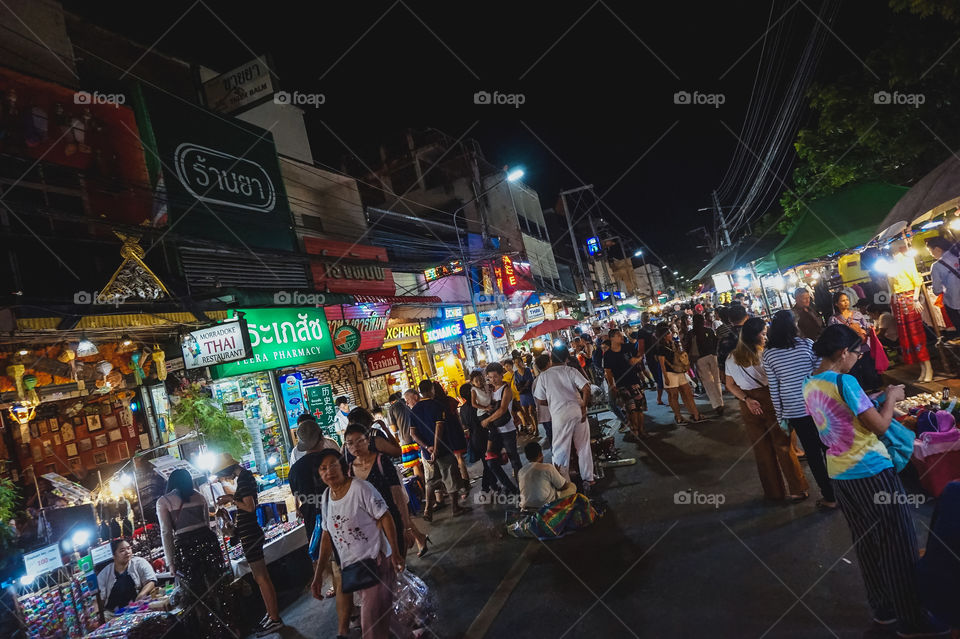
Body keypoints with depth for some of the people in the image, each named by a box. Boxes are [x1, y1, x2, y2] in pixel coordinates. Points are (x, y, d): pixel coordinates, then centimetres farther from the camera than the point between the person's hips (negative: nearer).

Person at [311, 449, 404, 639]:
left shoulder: (360, 488, -15)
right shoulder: (326, 497, 6)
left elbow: (385, 517, -14)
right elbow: (327, 536, 12)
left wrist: (394, 552, -21)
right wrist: (318, 575, 11)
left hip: (374, 561, -7)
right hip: (349, 567, 7)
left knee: (372, 622, -7)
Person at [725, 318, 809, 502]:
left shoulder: (732, 358, 1)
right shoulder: (765, 354, -15)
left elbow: (730, 385, 3)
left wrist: (746, 399, -4)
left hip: (749, 407, 4)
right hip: (770, 402, -4)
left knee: (761, 449, 13)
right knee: (783, 445, 8)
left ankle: (773, 491, 25)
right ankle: (797, 490, 17)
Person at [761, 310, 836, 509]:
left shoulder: (768, 354, -5)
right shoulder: (807, 344, -7)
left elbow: (774, 389, -3)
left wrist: (780, 416, 5)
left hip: (794, 411, 0)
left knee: (813, 452, 11)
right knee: (828, 448, 17)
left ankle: (829, 496, 20)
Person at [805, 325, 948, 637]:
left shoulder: (809, 384, 5)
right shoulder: (844, 381, -21)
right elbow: (880, 426, -17)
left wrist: (877, 399, 15)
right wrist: (891, 398, -2)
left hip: (840, 473, 8)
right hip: (871, 471, -8)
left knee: (866, 542, 20)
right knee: (899, 545, 7)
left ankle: (883, 608, 33)